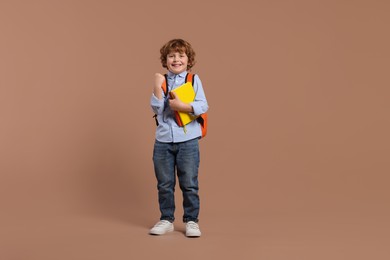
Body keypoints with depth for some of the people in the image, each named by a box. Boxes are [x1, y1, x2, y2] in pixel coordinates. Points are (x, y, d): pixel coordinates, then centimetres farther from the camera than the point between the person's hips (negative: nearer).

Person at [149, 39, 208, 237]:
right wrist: (157, 88, -12)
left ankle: (191, 220, 17)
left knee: (189, 184, 4)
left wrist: (183, 106, -20)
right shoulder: (162, 81, 5)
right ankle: (166, 220, 23)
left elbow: (203, 106, -8)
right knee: (164, 184, 10)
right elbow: (156, 109, -3)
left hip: (187, 140, -2)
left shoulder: (194, 80, 0)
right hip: (163, 141, 2)